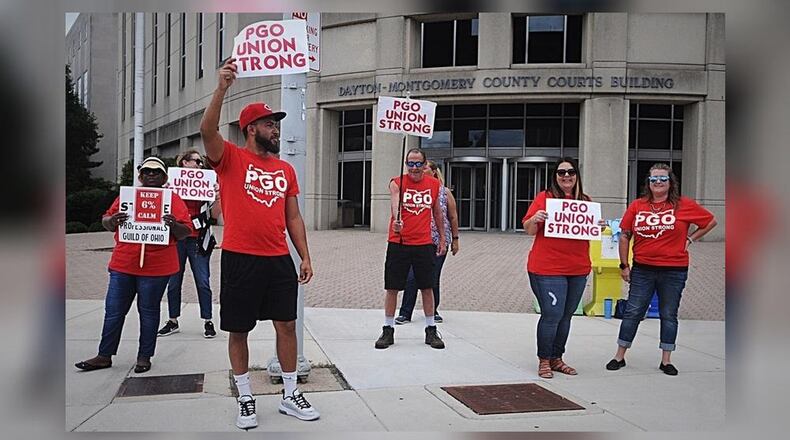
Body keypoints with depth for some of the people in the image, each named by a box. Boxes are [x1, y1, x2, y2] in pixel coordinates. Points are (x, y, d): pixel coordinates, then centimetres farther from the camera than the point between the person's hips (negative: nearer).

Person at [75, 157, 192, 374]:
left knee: (148, 312, 7)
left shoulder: (173, 199, 2)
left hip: (156, 267, -3)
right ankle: (104, 356, 19)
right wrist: (112, 221, -11)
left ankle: (144, 357, 17)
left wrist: (174, 225, -23)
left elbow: (185, 232, -1)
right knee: (113, 311, 8)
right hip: (122, 265, 3)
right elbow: (107, 222, 12)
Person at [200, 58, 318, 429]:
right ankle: (245, 399, 23)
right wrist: (222, 88, -32)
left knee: (287, 325, 8)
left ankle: (290, 396, 23)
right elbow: (207, 131, -23)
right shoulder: (230, 158, -2)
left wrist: (305, 256, 8)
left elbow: (293, 217, 13)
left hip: (279, 260, 4)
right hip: (240, 259, -4)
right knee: (238, 330, 7)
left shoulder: (286, 170, 11)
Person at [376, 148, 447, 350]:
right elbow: (395, 202, -26)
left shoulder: (434, 184, 6)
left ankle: (431, 330, 22)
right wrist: (397, 220, -46)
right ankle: (388, 330, 17)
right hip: (398, 244, -2)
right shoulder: (397, 183, -5)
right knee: (392, 287, 3)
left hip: (424, 244, 2)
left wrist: (442, 237, 16)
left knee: (427, 287, 8)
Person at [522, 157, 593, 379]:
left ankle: (556, 358, 26)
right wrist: (535, 219, -24)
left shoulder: (586, 202, 11)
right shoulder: (545, 197, -2)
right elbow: (529, 230, -4)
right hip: (548, 269, -5)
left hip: (578, 269, 5)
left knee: (565, 316, 12)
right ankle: (544, 360, 10)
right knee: (552, 314, -7)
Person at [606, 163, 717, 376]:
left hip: (674, 271, 0)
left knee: (669, 315, 9)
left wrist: (690, 239, 3)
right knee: (632, 312, 4)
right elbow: (625, 236, 5)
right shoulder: (637, 205, 1)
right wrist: (624, 265, 3)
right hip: (642, 269, 1)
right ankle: (619, 356, 15)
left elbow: (711, 221, 10)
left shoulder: (684, 205, -1)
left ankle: (666, 360, 21)